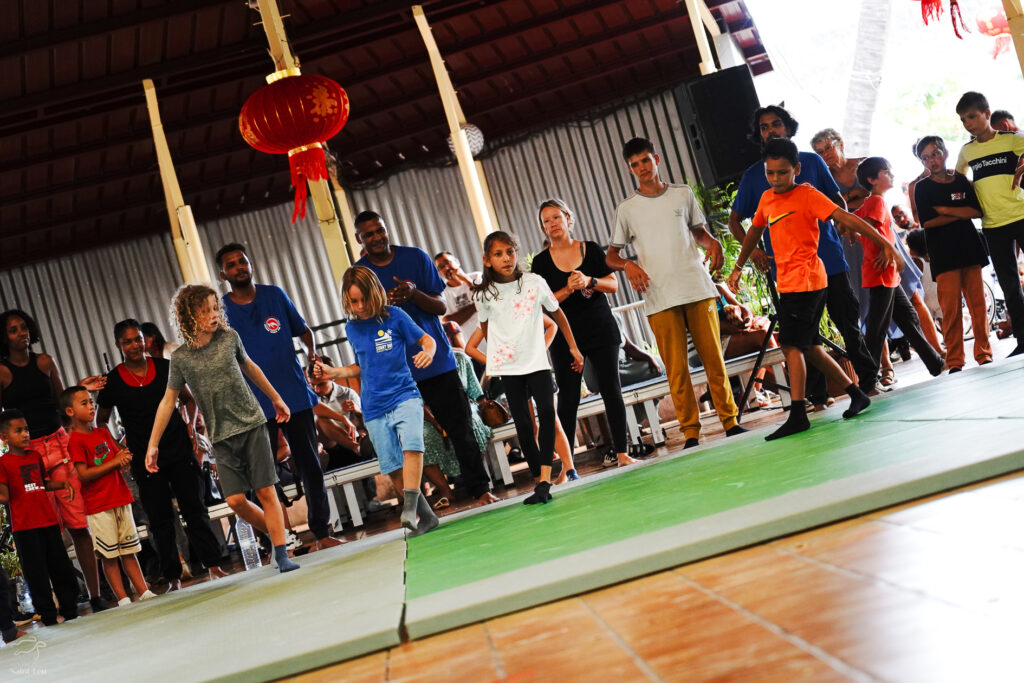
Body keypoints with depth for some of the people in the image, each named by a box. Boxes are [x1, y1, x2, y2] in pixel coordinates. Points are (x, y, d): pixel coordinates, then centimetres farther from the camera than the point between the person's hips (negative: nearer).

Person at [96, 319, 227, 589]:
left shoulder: (166, 367, 1)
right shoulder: (112, 382, -1)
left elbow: (188, 399, 15)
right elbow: (101, 421, 12)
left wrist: (192, 427, 0)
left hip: (179, 449, 1)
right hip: (145, 460, -1)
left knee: (195, 509, 2)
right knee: (160, 519, 3)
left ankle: (213, 565, 8)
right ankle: (173, 578, 10)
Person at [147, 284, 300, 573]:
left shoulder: (229, 337, 0)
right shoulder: (180, 357, -4)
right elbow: (168, 401, 4)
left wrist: (275, 398, 27)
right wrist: (152, 445, 3)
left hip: (252, 425, 0)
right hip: (222, 437, 0)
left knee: (266, 492, -5)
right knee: (235, 500, -8)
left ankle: (281, 554, 1)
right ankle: (276, 535, 16)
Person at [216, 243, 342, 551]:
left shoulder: (275, 295, 6)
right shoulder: (220, 309, 1)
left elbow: (303, 329, 18)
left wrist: (312, 351, 0)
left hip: (295, 395, 2)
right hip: (255, 407, -2)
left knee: (310, 465, 7)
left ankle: (322, 533, 18)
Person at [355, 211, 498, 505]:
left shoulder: (416, 257, 2)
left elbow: (441, 307, 1)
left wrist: (414, 294, -19)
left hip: (437, 358, 1)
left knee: (460, 428, 1)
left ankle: (480, 488, 12)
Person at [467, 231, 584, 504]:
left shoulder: (534, 282, -1)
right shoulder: (484, 294, -2)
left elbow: (557, 313, 11)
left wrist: (573, 348, 14)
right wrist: (491, 358, 8)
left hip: (537, 360, 0)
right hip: (508, 366, 0)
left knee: (547, 413, -19)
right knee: (523, 424, -2)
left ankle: (545, 479, -18)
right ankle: (540, 482, 7)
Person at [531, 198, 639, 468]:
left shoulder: (591, 249, 4)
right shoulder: (541, 261, 2)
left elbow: (613, 285, 2)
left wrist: (589, 281, -16)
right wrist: (570, 288, -19)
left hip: (601, 328, 1)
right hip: (565, 336, -1)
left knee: (611, 389, -1)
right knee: (568, 398, -2)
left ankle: (622, 453, 6)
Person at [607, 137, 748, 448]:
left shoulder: (683, 194, 12)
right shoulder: (626, 209, 6)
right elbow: (611, 255, 10)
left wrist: (712, 242, 1)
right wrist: (628, 265, -11)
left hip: (697, 288, 2)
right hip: (660, 299, -1)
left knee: (714, 358, 2)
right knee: (676, 369, -3)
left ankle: (730, 421, 13)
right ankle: (691, 432, 4)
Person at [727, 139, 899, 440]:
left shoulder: (807, 195, -9)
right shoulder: (767, 199, 12)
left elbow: (845, 217, -15)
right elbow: (755, 231, 28)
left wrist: (884, 243, -21)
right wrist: (738, 266, 33)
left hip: (805, 280, -8)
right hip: (788, 283, 8)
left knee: (791, 344, -11)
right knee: (808, 347, 12)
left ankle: (797, 415, -8)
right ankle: (856, 395, 23)